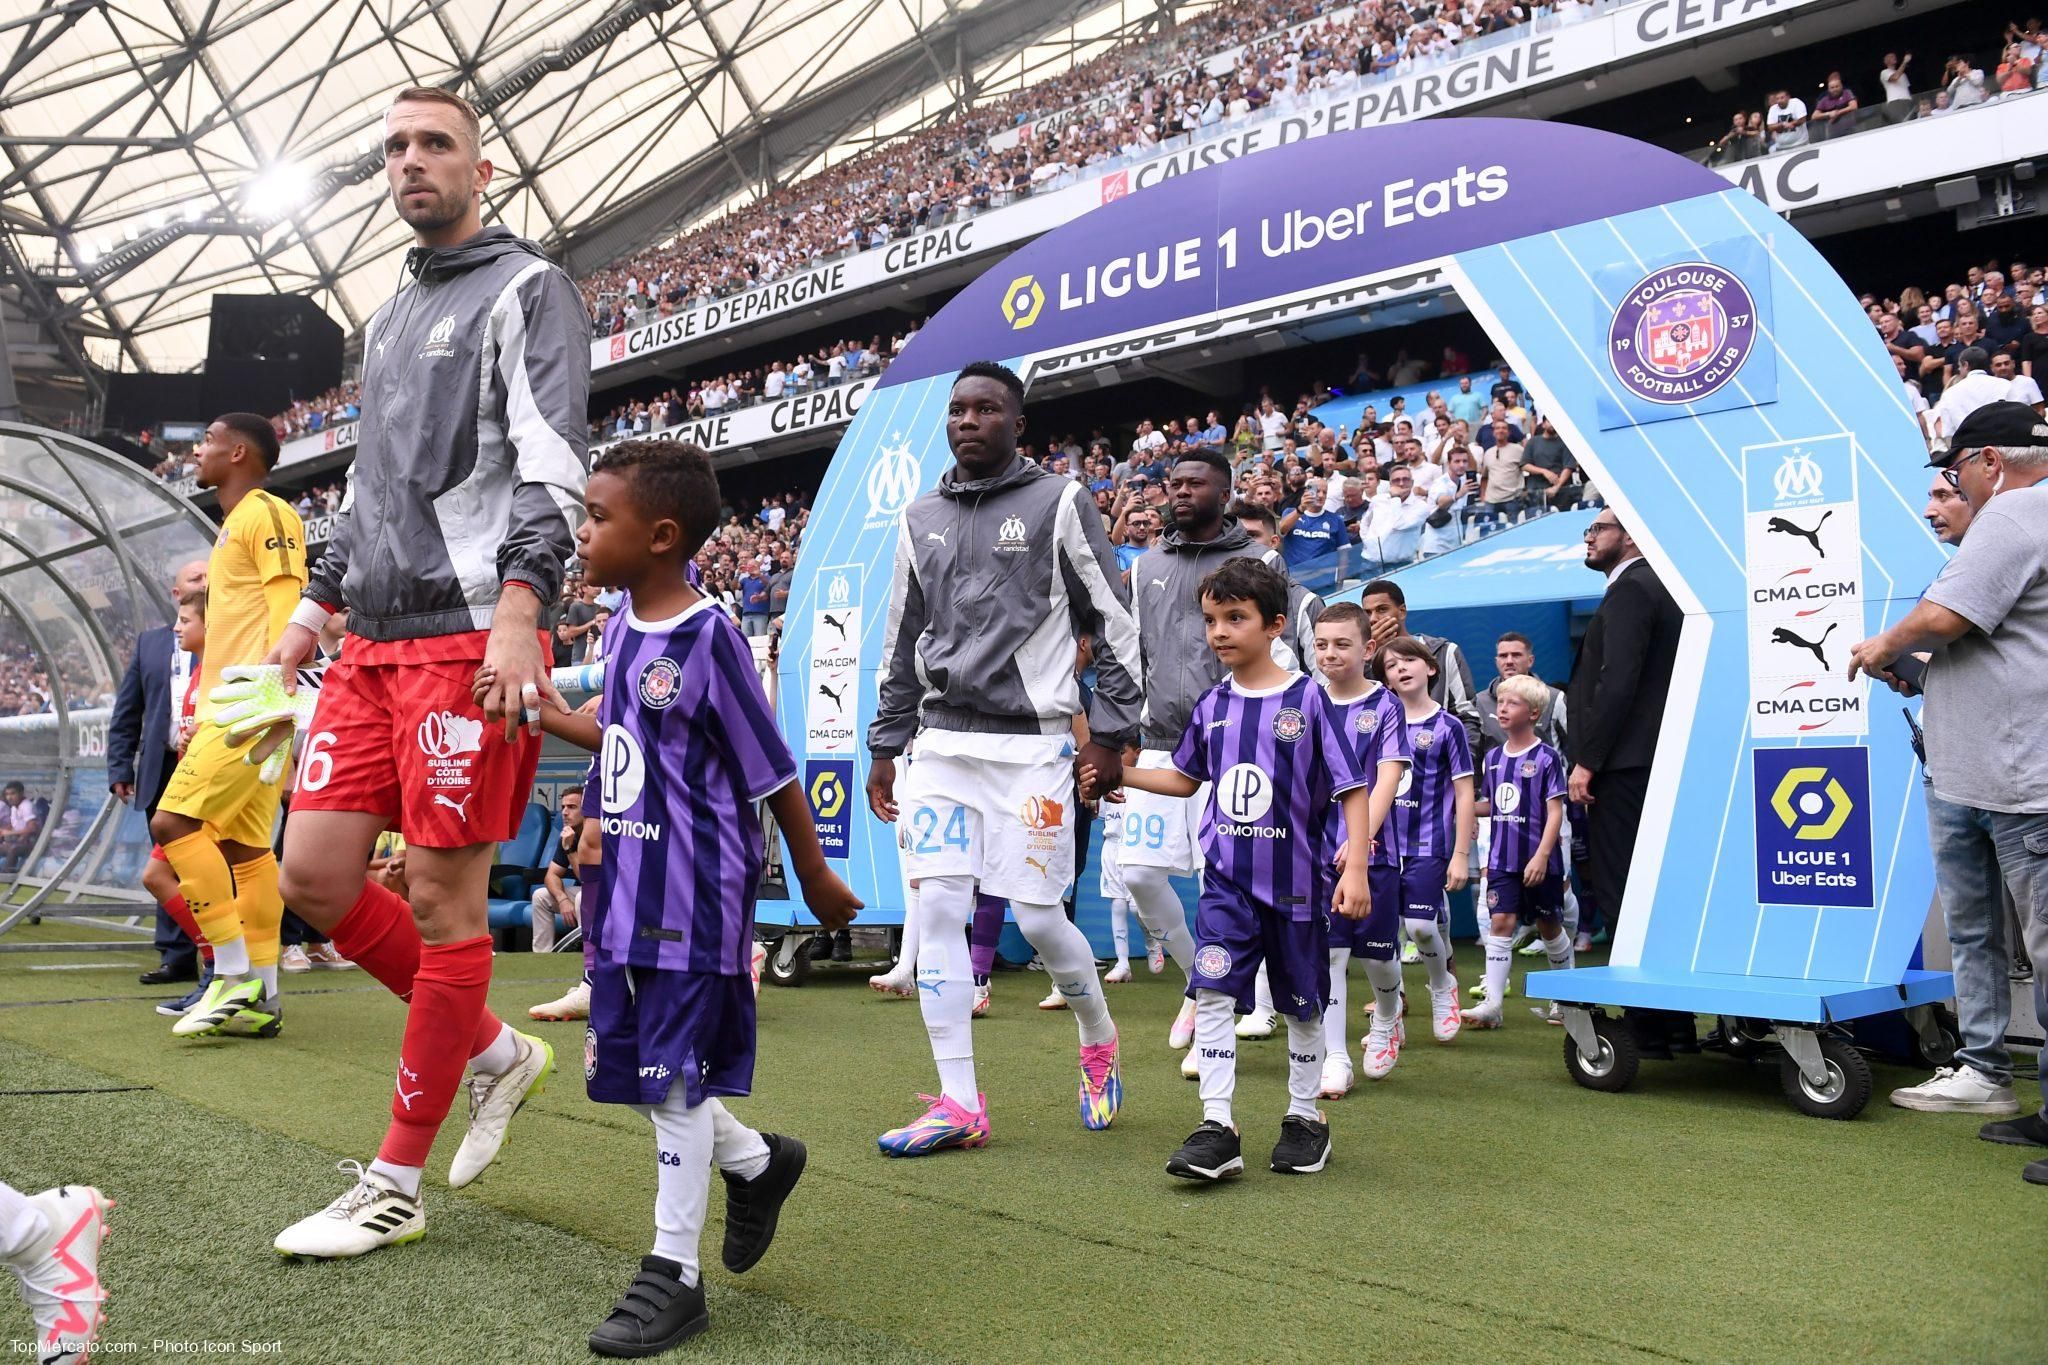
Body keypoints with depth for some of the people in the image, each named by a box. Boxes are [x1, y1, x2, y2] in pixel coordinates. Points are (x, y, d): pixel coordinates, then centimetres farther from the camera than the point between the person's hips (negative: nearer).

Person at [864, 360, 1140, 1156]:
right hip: (941, 745, 5)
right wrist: (885, 745, 15)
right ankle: (959, 1105, 7)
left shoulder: (1059, 503, -1)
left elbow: (1116, 623, -1)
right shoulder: (922, 519, 14)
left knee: (1038, 917, -3)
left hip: (1030, 745, -4)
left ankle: (1099, 1042, 27)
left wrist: (1110, 732, -7)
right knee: (936, 911, -2)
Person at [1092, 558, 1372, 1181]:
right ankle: (1217, 1128, -6)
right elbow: (1186, 778, 19)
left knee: (1302, 1004, 12)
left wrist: (1355, 869, -16)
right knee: (1213, 991, -11)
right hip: (1227, 879, 3)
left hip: (1296, 880, -3)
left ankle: (1305, 1118, 29)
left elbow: (1352, 789, -9)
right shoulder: (1212, 705, 4)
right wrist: (1118, 775, 8)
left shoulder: (1308, 698, -9)